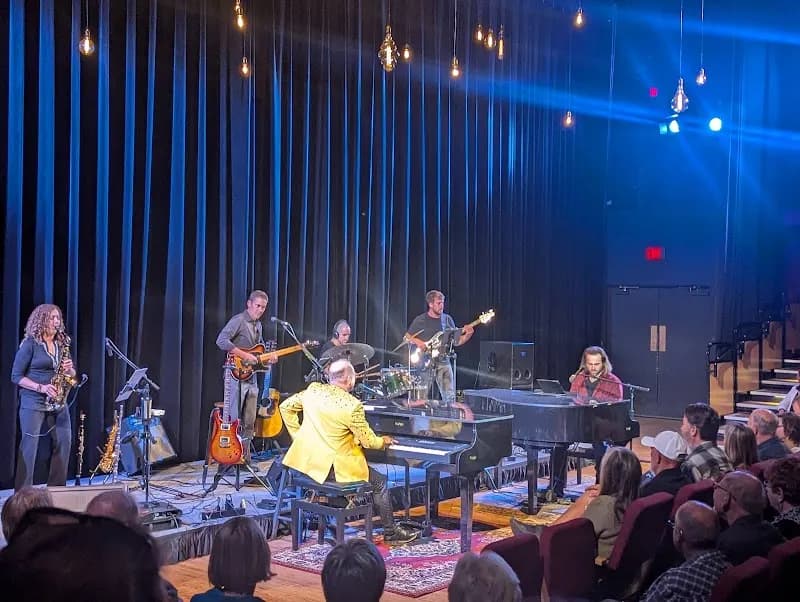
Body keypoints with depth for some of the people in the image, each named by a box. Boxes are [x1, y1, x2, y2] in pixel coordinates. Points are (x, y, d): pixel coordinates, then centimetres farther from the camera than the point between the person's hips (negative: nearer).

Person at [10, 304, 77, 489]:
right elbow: (16, 376, -7)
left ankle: (56, 488, 12)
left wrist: (69, 369, -7)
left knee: (64, 442, 1)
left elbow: (72, 374, 17)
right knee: (29, 445, -8)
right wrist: (40, 387, -19)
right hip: (33, 402, -6)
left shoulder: (62, 343, 12)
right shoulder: (30, 344, -5)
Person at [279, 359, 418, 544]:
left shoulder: (313, 390, -2)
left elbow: (285, 407, 8)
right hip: (333, 468, -6)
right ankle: (390, 532, 20)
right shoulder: (352, 405, -18)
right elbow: (368, 441, -10)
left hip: (307, 460, 7)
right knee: (380, 482, 11)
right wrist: (383, 441, 11)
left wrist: (298, 435, 13)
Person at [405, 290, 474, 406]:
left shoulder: (447, 319, 10)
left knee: (450, 398, -5)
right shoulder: (420, 320, 1)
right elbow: (407, 338, 7)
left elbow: (456, 341, 12)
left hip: (443, 362, 3)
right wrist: (418, 342, -11)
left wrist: (468, 335, -5)